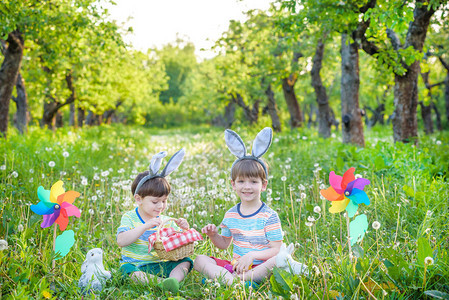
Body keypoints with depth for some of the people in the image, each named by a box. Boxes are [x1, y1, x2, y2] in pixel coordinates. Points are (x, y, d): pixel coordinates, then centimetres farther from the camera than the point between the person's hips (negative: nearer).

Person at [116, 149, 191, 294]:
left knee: (185, 262, -15)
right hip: (136, 265, -4)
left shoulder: (166, 221, 10)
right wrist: (145, 227, -28)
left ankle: (173, 280, -41)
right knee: (129, 270, -35)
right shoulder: (129, 218, -2)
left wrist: (184, 230, -10)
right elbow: (121, 241, -19)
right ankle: (163, 283, -45)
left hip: (161, 264, 4)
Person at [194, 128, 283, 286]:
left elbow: (276, 250, -8)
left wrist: (252, 255, -21)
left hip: (259, 267, -4)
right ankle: (232, 281, -37)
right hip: (236, 264, 4)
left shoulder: (269, 216, -5)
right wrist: (214, 235, -3)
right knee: (199, 260, -13)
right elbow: (224, 244, 18)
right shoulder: (230, 215, 8)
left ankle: (237, 279, -35)